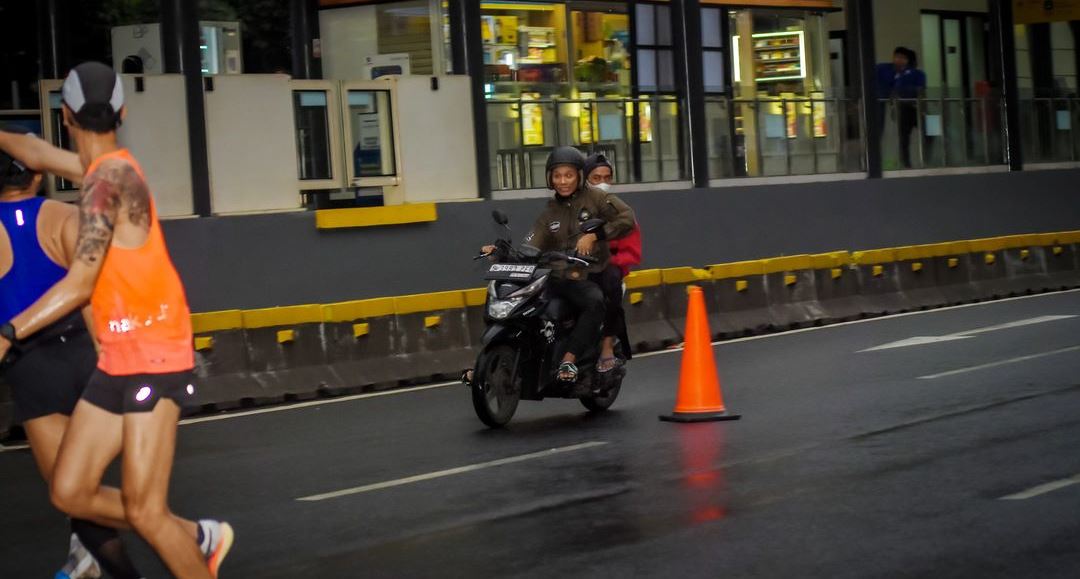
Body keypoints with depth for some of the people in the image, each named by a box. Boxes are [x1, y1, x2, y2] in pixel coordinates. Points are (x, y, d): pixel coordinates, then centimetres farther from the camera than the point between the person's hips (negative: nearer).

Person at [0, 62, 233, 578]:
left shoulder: (108, 178, -16)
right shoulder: (108, 169, 11)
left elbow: (79, 284, -22)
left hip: (153, 356, -9)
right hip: (119, 357, 9)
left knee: (144, 512, -9)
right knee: (69, 492, 9)